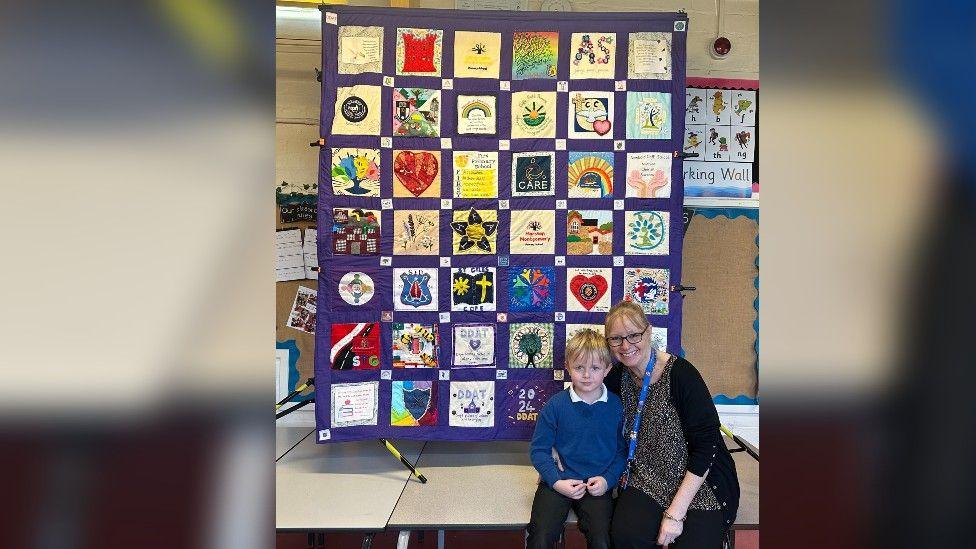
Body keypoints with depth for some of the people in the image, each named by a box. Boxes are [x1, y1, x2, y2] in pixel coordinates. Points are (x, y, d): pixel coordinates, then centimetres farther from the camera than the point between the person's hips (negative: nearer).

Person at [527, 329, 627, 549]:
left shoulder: (616, 406, 0)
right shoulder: (556, 405, -5)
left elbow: (623, 450, 7)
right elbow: (538, 449, -1)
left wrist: (608, 479, -7)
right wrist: (557, 481, -11)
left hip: (597, 485, 1)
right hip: (558, 481, -1)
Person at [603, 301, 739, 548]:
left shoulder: (681, 374, -17)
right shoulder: (618, 377, -1)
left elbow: (706, 445, -17)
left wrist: (675, 513, -18)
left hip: (700, 483, -3)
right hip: (647, 481, 3)